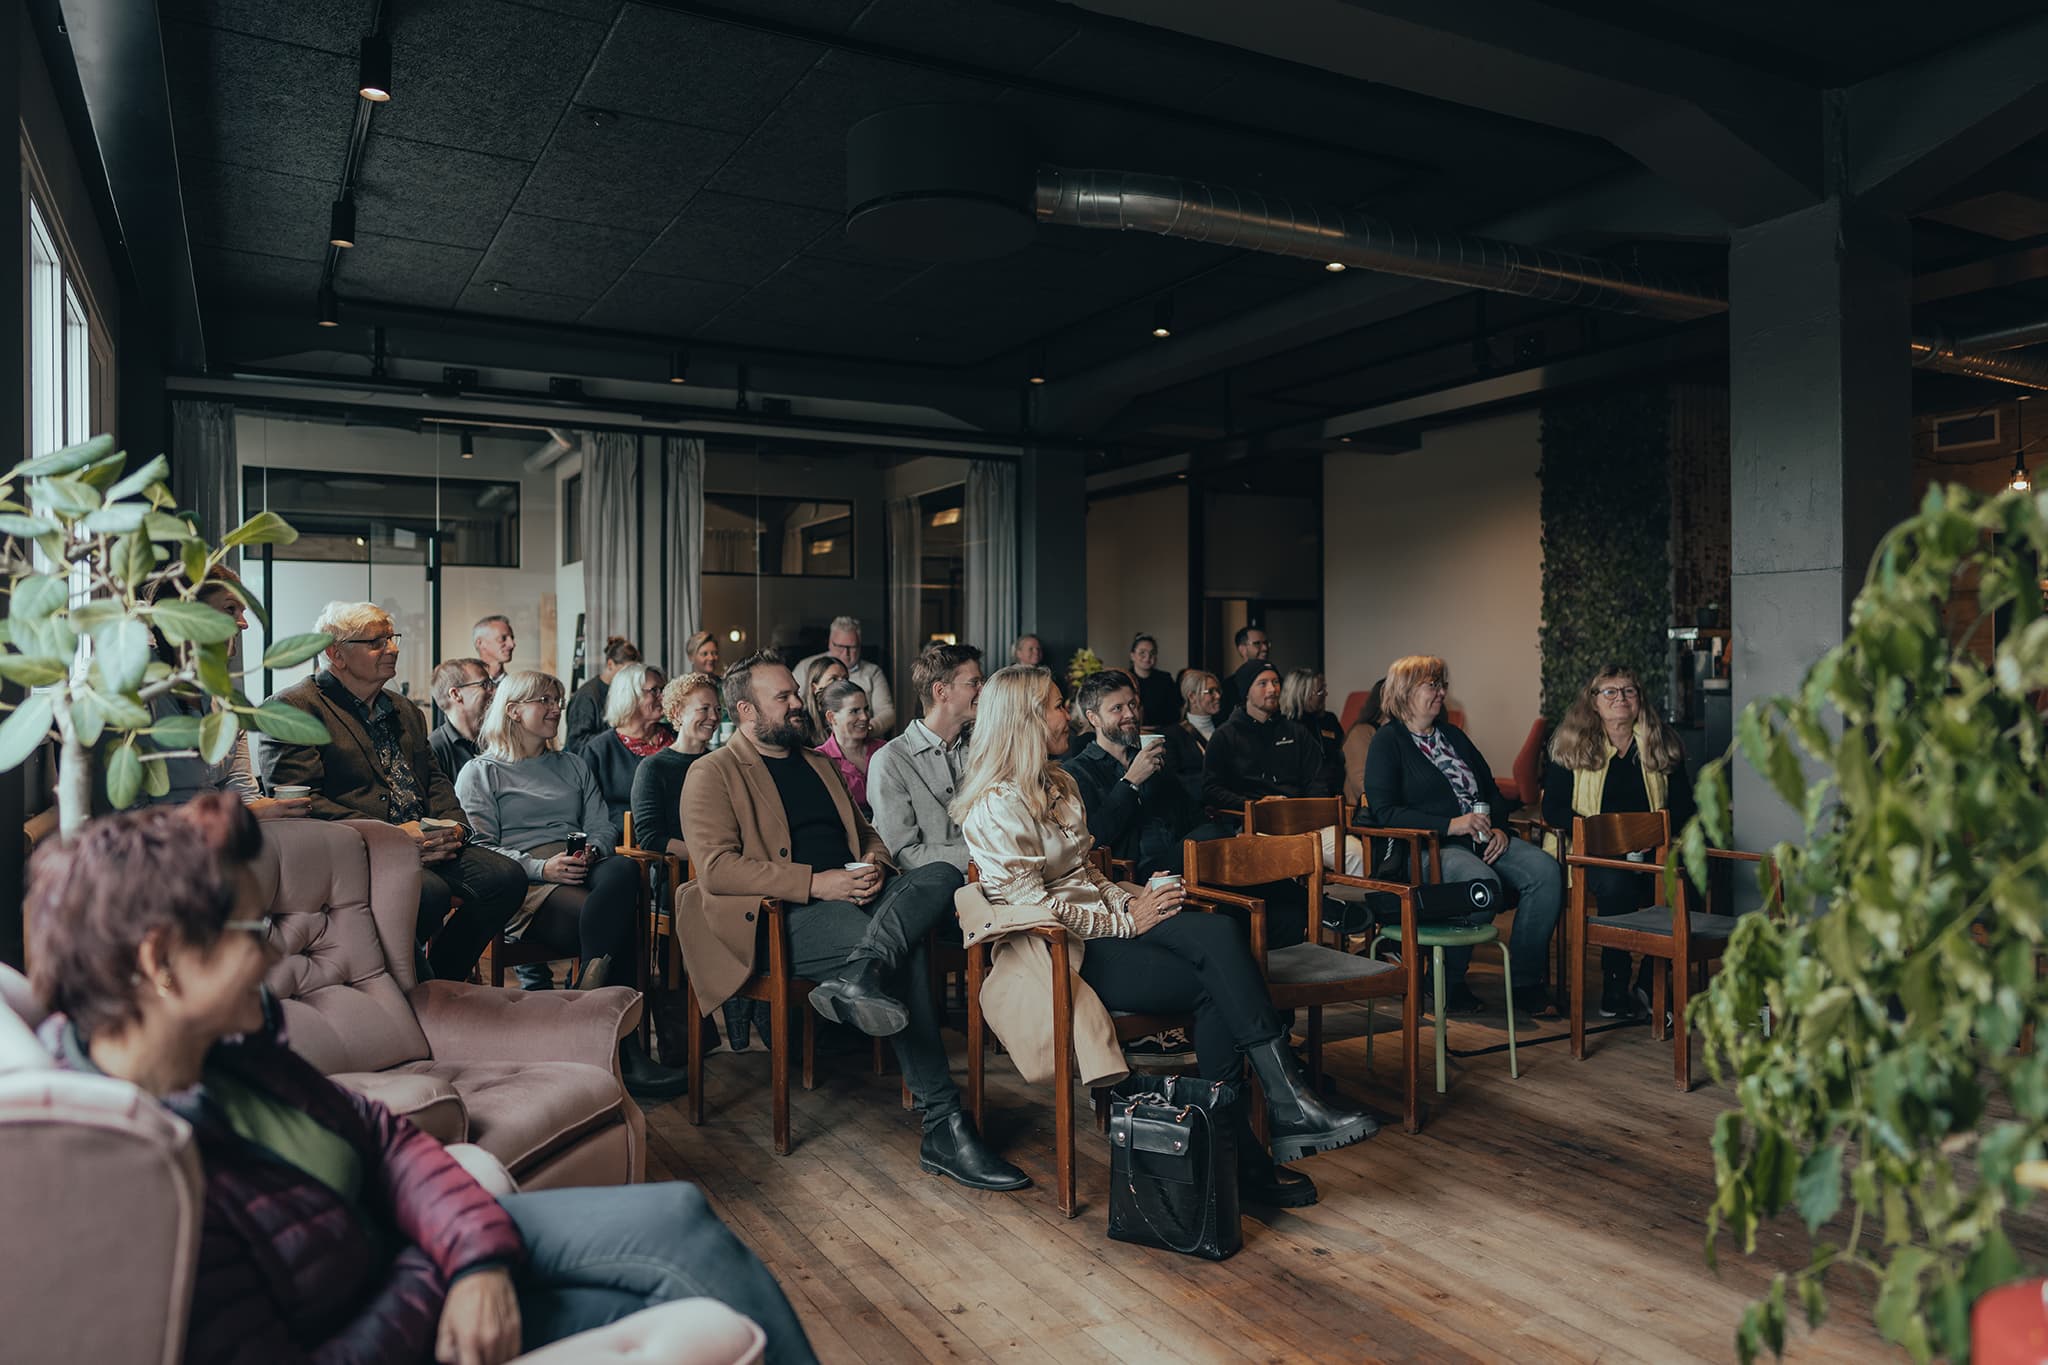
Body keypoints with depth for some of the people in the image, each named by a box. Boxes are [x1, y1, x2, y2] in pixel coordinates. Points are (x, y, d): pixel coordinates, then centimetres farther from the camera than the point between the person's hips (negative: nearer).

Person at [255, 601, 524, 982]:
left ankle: (441, 985, -1)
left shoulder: (405, 710, 26)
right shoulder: (292, 709, 0)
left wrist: (453, 825, 1)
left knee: (507, 877, -16)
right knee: (431, 891, -34)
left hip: (429, 847, 8)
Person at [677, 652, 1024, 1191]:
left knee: (942, 875, -24)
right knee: (906, 951, -30)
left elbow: (866, 830, 29)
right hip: (788, 918, -6)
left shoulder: (819, 763, 27)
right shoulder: (712, 774, 4)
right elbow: (716, 867, -10)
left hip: (855, 896, 6)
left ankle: (859, 977, -46)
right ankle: (943, 1126, -26)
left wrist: (874, 862, 2)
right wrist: (816, 883, -19)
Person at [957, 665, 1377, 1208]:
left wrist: (1134, 898, 4)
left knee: (1220, 934, -21)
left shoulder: (1059, 783, 18)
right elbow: (1033, 907, -16)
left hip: (1102, 922, 8)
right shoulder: (997, 807, -11)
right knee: (1217, 985, -24)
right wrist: (1128, 921, -12)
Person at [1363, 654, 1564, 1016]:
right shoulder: (1387, 742, 1)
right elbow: (1385, 812, -11)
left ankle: (1525, 981, -11)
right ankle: (1446, 983, -14)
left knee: (1546, 871, -20)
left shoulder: (1453, 735, 24)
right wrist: (1450, 824, -18)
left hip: (1484, 839, 7)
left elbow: (1491, 790, 23)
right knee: (1482, 882, -35)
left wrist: (1499, 828, 2)